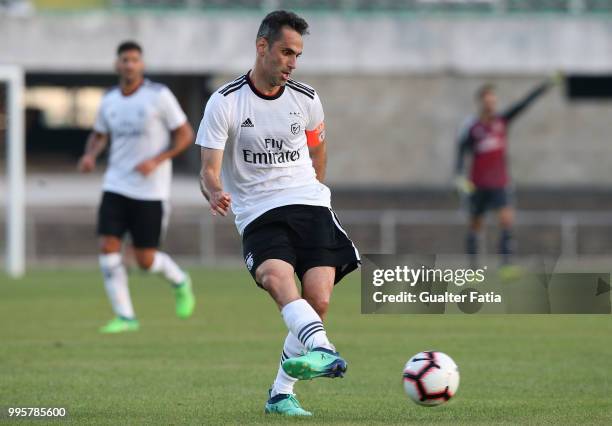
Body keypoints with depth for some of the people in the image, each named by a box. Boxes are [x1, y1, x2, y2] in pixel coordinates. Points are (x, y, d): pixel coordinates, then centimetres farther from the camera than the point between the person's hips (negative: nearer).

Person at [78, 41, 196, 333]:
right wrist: (90, 155, -1)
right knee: (108, 247, -12)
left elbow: (185, 135, -5)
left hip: (151, 191, -4)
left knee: (145, 260, -2)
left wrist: (156, 161, -18)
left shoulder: (159, 95, -8)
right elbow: (99, 135, 22)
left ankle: (180, 282, 32)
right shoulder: (109, 100, 6)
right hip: (116, 187, 4)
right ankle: (125, 317, -4)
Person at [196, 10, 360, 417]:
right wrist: (215, 193, -27)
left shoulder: (306, 99, 8)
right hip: (258, 214, -3)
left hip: (309, 204, 3)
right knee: (276, 277, -34)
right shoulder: (226, 102, -3)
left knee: (319, 300, -15)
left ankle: (281, 392, -1)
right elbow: (210, 170, -6)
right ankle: (324, 352, -57)